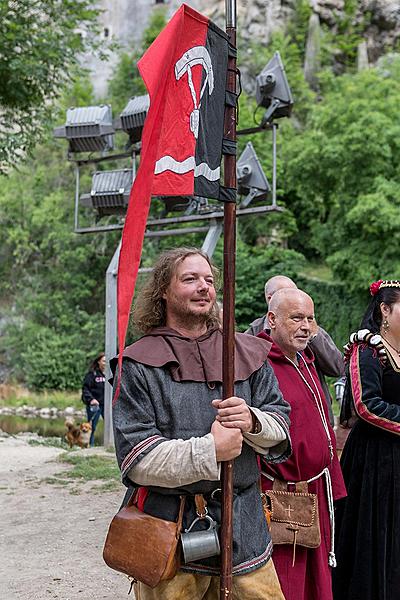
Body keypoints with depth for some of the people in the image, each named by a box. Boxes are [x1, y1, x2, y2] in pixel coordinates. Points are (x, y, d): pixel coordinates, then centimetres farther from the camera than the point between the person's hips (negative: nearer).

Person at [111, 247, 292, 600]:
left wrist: (252, 422, -13)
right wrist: (209, 452, -19)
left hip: (243, 528, 4)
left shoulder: (247, 353, 9)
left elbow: (283, 430, 9)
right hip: (169, 532, -3)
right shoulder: (139, 364, -4)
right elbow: (135, 458, -11)